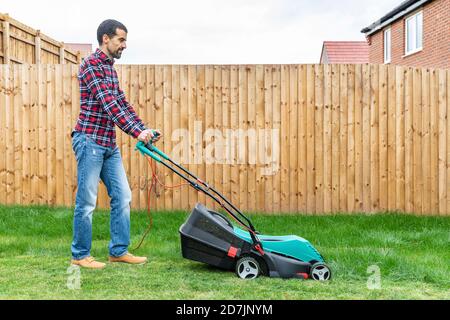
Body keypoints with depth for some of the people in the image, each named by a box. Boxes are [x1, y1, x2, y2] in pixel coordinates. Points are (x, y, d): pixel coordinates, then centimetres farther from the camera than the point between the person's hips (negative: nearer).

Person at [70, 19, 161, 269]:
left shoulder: (110, 68, 17)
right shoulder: (91, 64, -11)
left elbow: (122, 104, 17)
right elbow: (109, 104, -21)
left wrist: (145, 130, 7)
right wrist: (136, 132, -27)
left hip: (109, 143, 9)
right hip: (90, 140, -9)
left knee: (122, 197, 8)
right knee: (87, 201, -2)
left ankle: (118, 251, 17)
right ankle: (80, 255, 12)